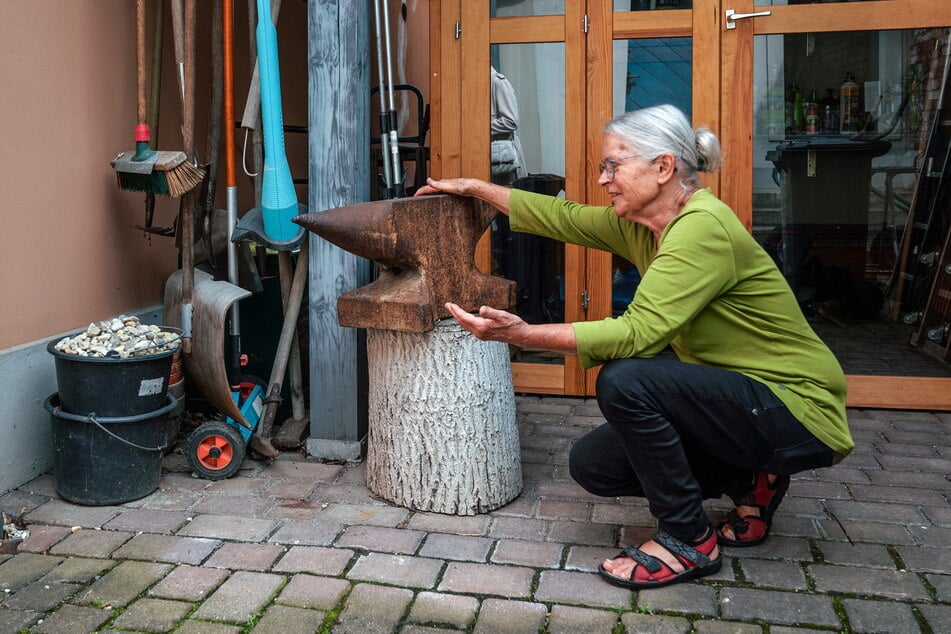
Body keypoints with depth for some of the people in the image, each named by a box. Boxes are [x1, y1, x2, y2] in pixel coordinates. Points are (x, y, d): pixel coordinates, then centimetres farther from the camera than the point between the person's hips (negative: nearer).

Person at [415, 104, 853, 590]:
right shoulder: (639, 225, 2)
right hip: (736, 396, 9)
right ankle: (750, 483, 14)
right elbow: (563, 217, 12)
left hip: (798, 408, -9)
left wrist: (523, 334, -38)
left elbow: (638, 332, -35)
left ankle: (689, 540, -9)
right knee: (592, 464, 3)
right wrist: (475, 188, 14)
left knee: (623, 380, -29)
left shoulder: (704, 227, -26)